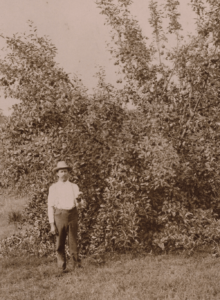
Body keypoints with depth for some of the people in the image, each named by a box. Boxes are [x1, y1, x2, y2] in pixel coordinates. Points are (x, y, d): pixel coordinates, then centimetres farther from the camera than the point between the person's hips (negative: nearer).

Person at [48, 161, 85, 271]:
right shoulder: (53, 188, 5)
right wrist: (52, 224, -4)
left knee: (73, 243, 1)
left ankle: (75, 266, 9)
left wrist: (80, 204, -20)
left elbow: (78, 204, 6)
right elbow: (50, 206, 3)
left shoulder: (74, 187, 10)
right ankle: (62, 267, 12)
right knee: (60, 243, 2)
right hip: (59, 216, -1)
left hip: (72, 215, 1)